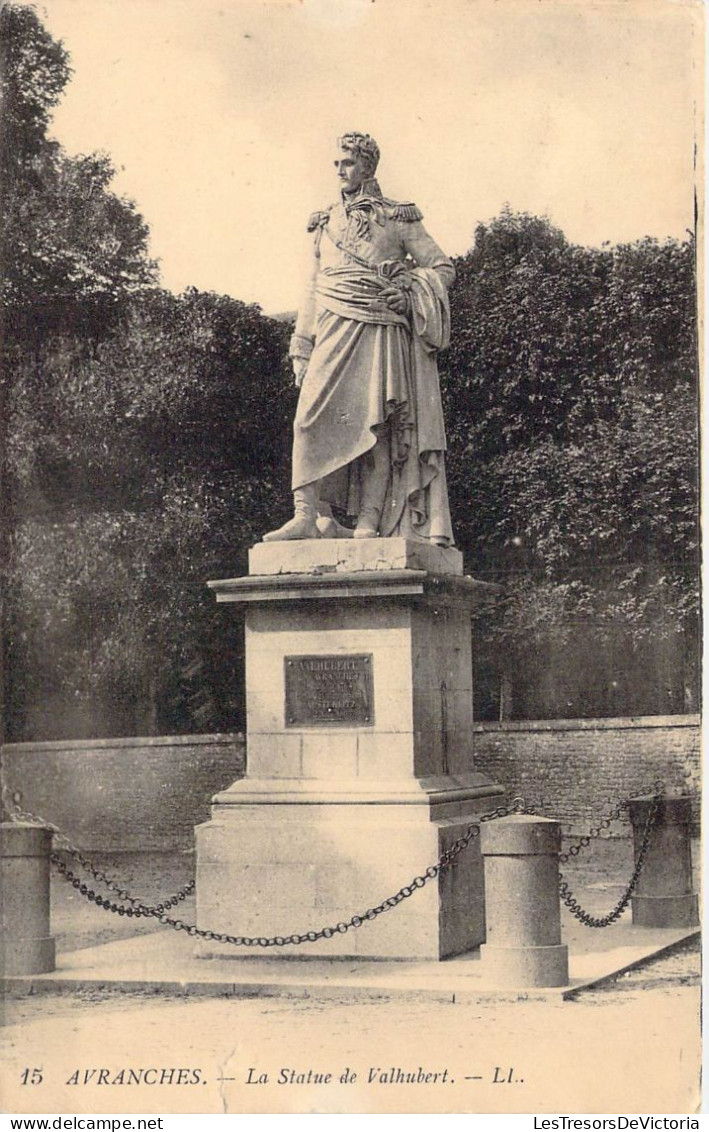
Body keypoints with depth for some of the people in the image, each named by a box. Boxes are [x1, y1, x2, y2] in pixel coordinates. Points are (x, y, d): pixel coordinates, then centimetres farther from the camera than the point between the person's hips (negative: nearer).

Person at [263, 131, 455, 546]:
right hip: (335, 333, 3)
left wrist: (408, 288, -10)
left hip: (382, 335, -3)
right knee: (311, 416, -14)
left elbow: (443, 267, 9)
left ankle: (369, 525, -6)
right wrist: (302, 347, 12)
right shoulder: (325, 223, 18)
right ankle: (309, 515, -15)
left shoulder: (398, 218, 7)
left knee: (376, 426, -7)